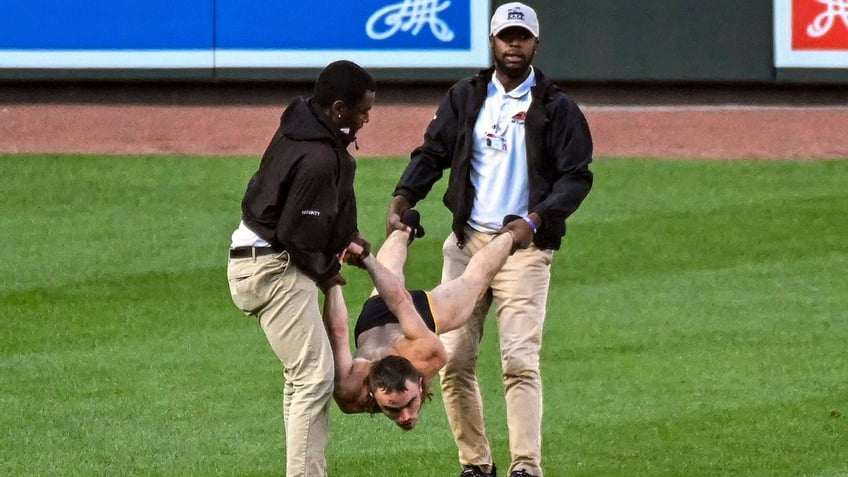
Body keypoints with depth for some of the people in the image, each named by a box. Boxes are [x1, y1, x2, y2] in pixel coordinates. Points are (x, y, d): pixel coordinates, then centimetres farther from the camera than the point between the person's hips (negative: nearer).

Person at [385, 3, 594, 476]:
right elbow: (432, 153, 6)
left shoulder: (557, 108, 1)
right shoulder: (465, 97, 11)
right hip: (466, 242, 4)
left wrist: (536, 220, -20)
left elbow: (577, 176, -4)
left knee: (520, 359, -15)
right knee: (454, 359, 0)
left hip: (524, 247, -4)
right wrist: (402, 201, -12)